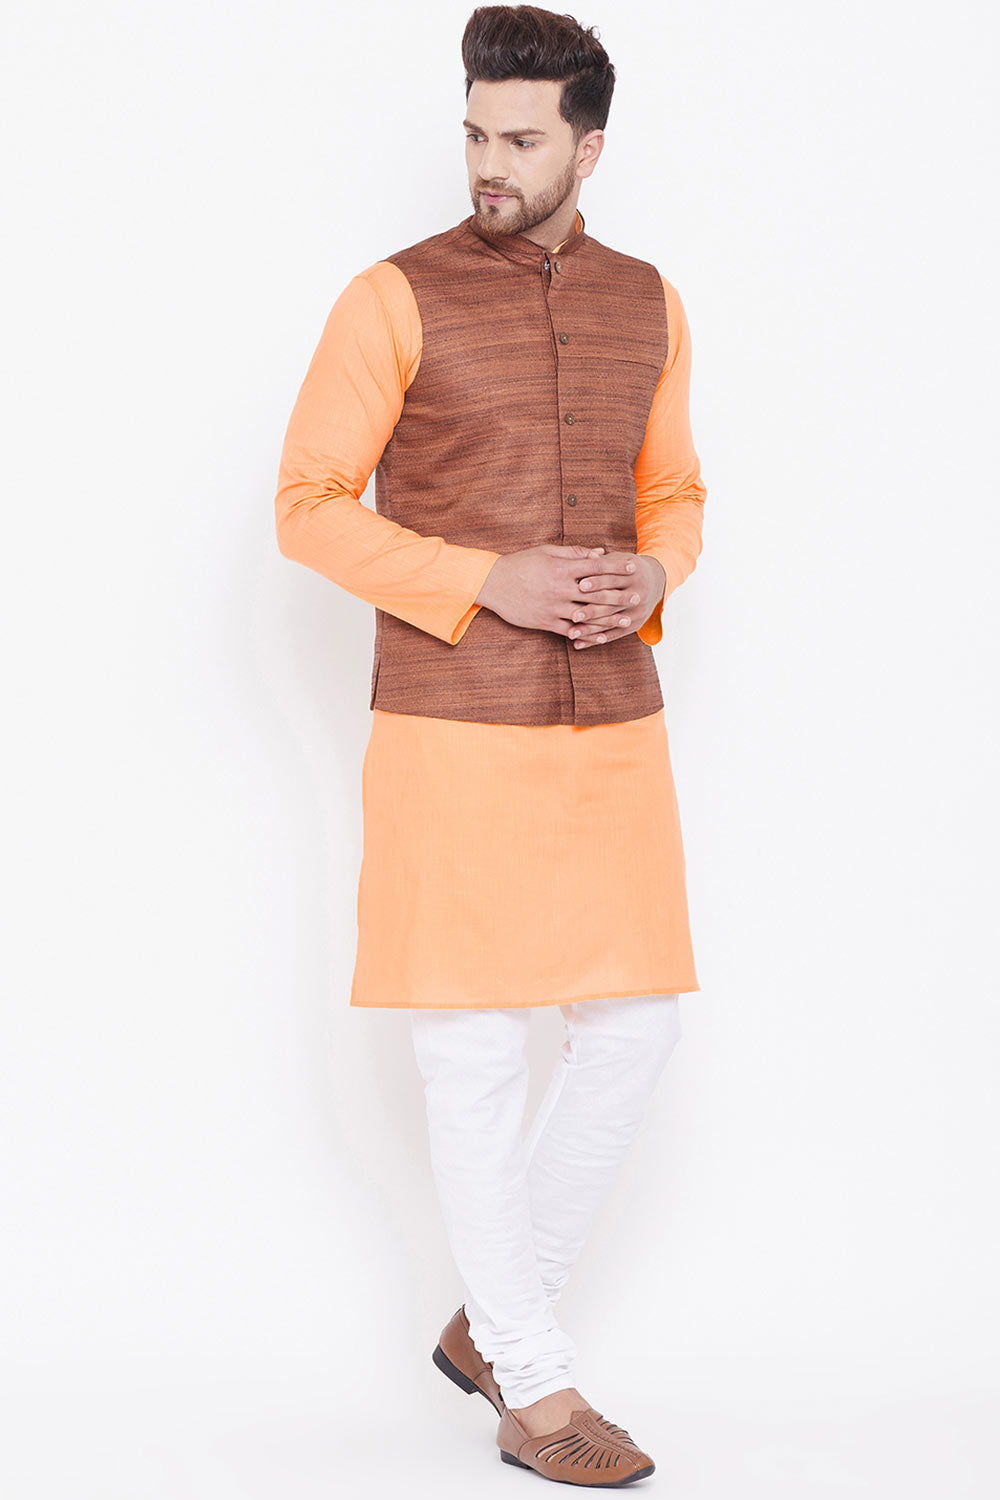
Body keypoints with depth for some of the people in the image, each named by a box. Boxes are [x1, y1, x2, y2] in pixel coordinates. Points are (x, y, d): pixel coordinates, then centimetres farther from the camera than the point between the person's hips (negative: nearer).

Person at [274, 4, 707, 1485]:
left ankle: (492, 1315, 23)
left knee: (636, 1022, 4)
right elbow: (310, 510, -6)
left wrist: (650, 575, -8)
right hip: (451, 724, -5)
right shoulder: (396, 298, -6)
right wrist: (492, 585, -19)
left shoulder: (648, 305, 9)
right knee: (476, 1045, -1)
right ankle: (536, 1389, 11)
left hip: (609, 724, 5)